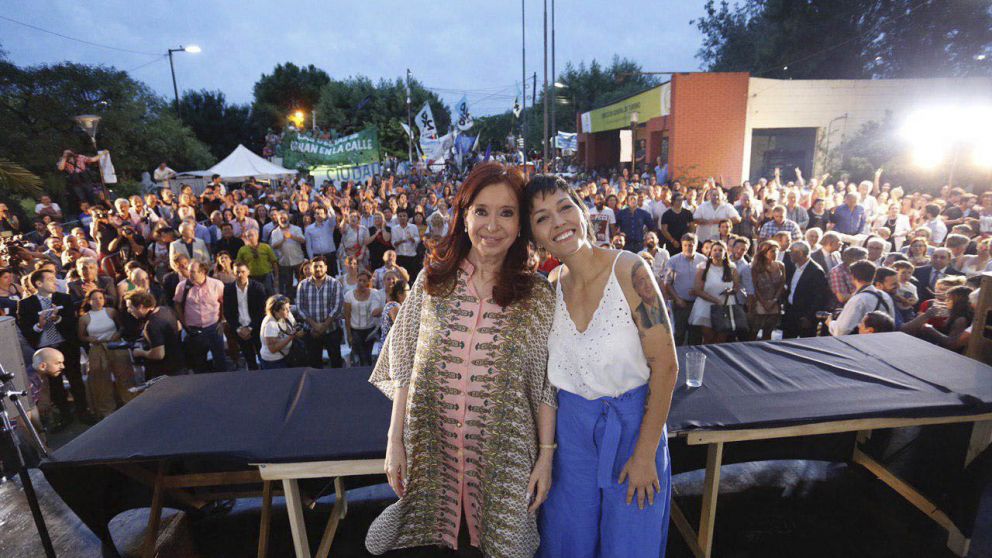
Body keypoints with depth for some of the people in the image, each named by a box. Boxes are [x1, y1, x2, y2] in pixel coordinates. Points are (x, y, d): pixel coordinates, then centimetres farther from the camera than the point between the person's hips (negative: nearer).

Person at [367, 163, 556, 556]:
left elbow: (545, 386, -1)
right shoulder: (431, 281, -2)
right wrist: (395, 441, 0)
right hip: (431, 450, 1)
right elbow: (404, 367, 1)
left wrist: (545, 456, -2)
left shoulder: (538, 296, -4)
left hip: (503, 454, -1)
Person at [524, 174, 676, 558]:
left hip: (633, 421, -3)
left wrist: (645, 453, -14)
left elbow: (665, 366, -17)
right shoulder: (549, 287, -4)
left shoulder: (629, 271, -19)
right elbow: (551, 368, 7)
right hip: (570, 425, 4)